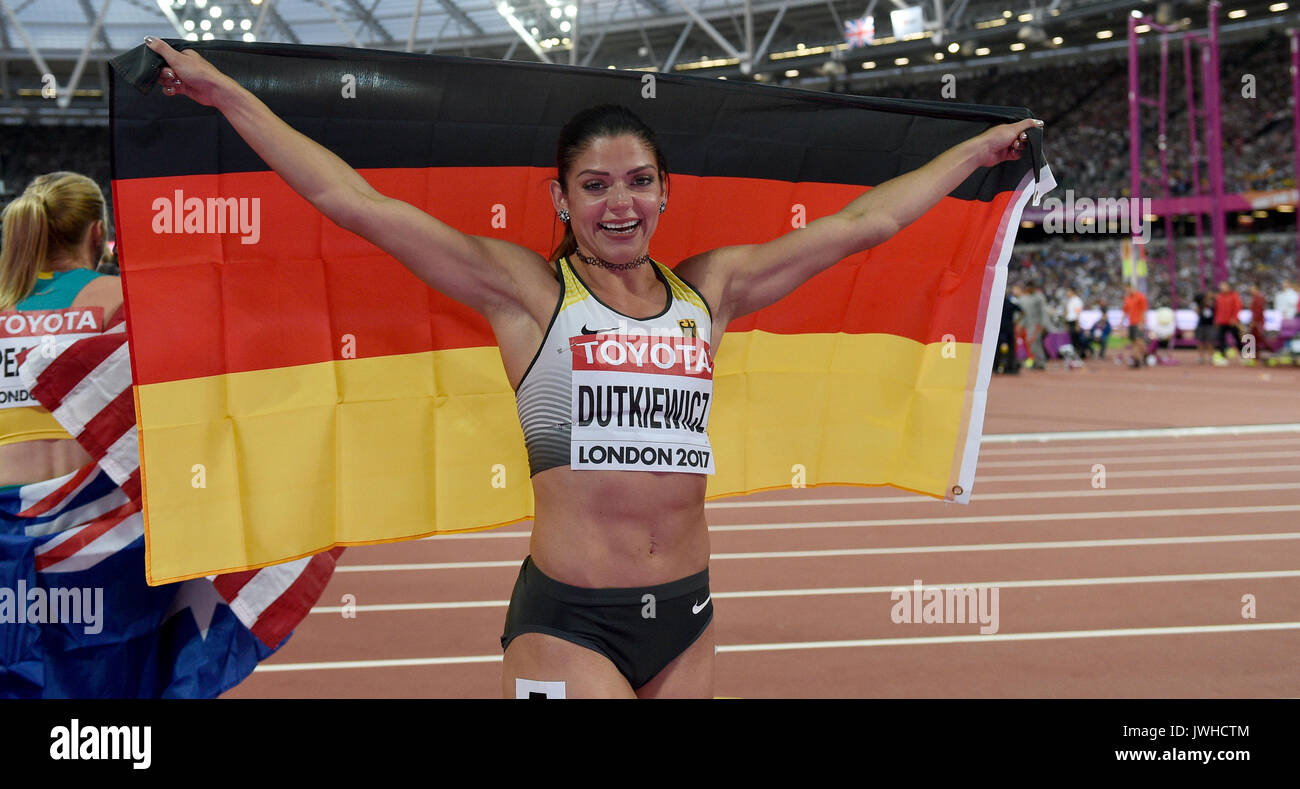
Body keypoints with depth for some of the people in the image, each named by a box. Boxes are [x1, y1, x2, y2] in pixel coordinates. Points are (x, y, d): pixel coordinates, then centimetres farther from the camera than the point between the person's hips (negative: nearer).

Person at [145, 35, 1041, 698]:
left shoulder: (708, 288, 10)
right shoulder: (528, 292, -1)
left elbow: (863, 221, 18)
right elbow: (357, 203, -5)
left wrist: (983, 147, 25)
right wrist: (227, 94, -6)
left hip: (685, 616, 5)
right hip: (568, 623, -4)